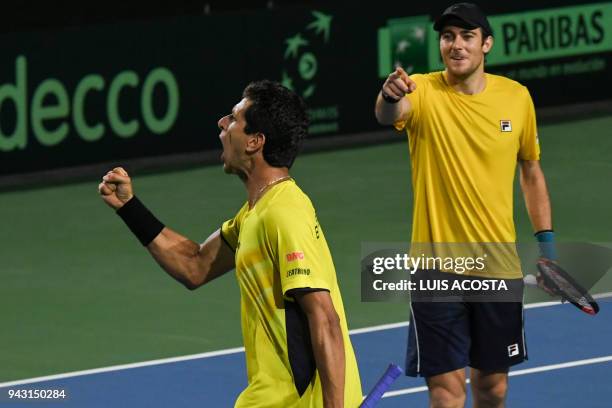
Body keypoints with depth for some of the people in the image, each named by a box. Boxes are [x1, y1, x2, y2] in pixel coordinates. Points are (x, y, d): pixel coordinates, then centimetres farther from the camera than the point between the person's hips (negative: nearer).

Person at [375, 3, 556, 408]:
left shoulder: (516, 97, 1)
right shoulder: (424, 93, -9)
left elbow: (531, 172, 15)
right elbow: (388, 115, -34)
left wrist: (546, 239, 9)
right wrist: (390, 97, -57)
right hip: (438, 269, -3)